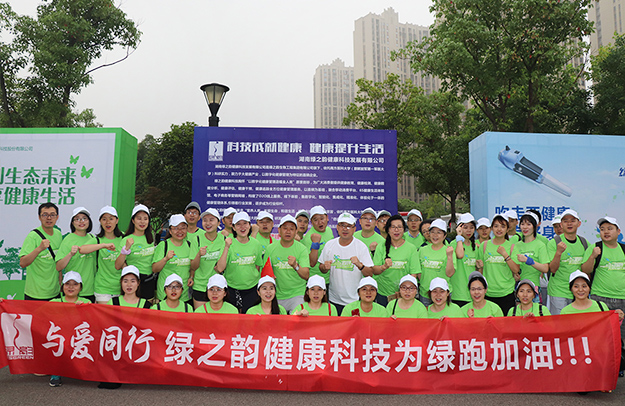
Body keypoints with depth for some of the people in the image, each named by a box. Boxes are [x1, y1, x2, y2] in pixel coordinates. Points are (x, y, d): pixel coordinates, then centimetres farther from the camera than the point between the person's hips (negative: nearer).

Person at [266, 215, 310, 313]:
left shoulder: (302, 249, -7)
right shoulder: (270, 248, -1)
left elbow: (306, 275, -15)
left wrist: (296, 266, -34)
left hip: (297, 294, -2)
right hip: (277, 296, 2)